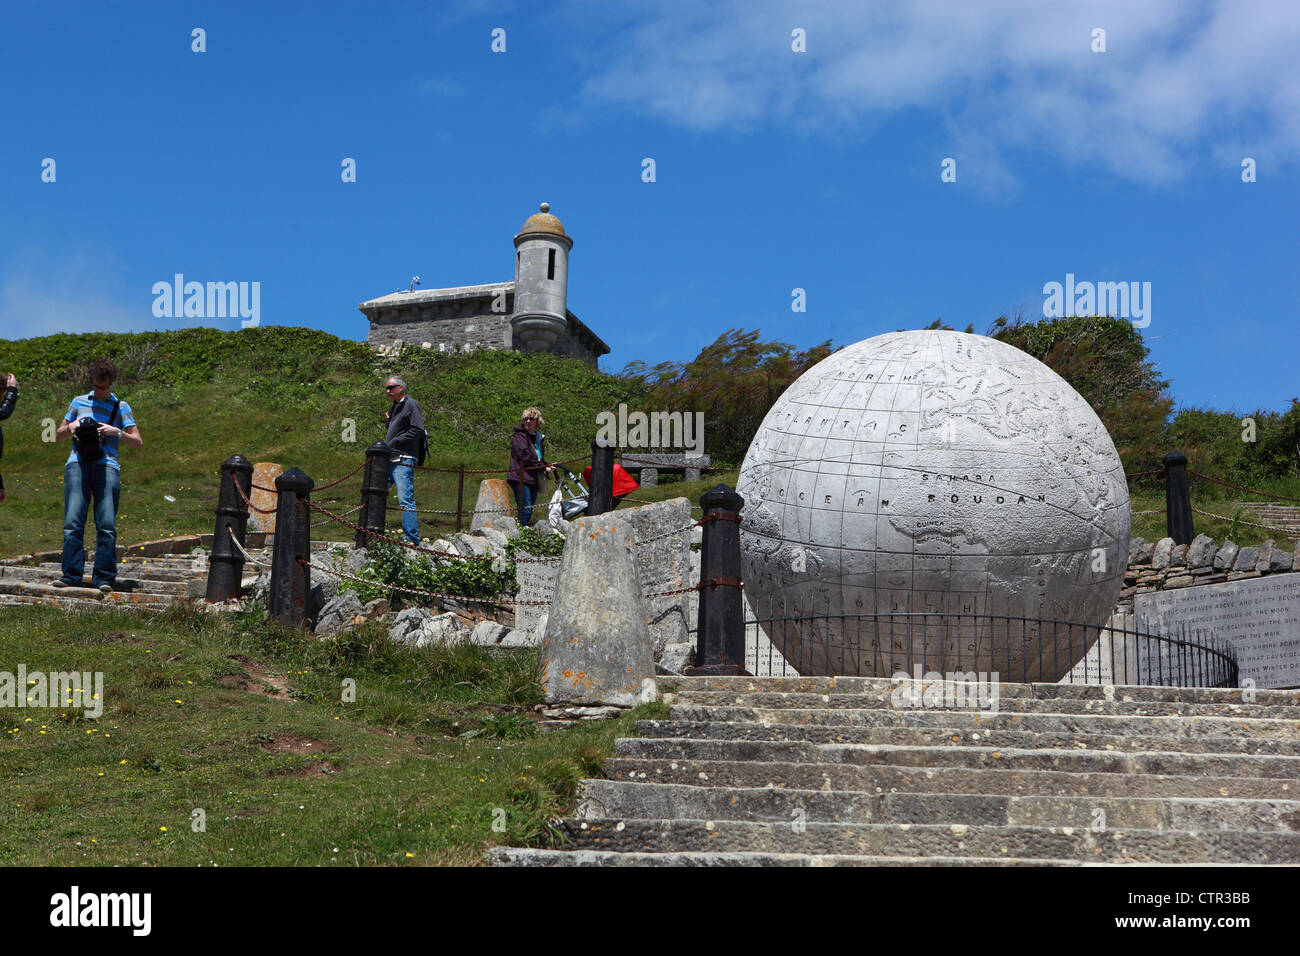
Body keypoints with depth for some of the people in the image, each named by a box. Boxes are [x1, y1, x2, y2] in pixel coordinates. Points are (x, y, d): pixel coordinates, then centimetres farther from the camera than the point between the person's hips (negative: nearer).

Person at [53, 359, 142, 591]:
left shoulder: (121, 407, 15)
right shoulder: (79, 402, 21)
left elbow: (138, 442, 11)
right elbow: (58, 436, 25)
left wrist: (116, 432, -5)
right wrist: (70, 427, 3)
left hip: (106, 465, -1)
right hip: (77, 464, 1)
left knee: (107, 524, -10)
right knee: (73, 521, -9)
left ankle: (103, 578, -8)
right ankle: (71, 575, -7)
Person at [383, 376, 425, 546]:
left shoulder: (411, 405, -5)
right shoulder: (395, 407, 23)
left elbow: (418, 430, -15)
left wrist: (393, 442, -14)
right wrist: (388, 421, 9)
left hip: (404, 460, -9)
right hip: (389, 460, 9)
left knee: (405, 500, -12)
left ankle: (412, 539, -11)